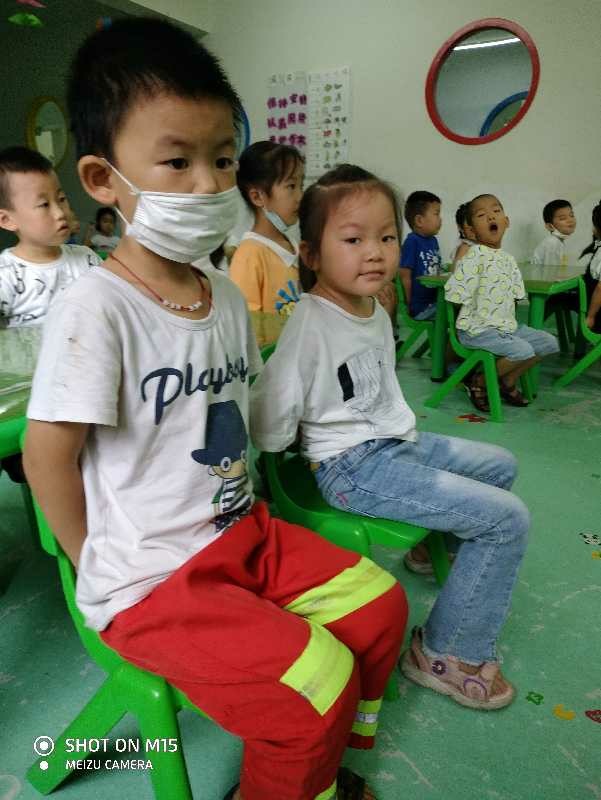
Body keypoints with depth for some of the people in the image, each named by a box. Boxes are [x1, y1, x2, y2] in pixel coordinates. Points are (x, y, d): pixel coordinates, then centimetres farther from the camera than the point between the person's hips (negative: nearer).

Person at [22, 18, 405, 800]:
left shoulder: (226, 295, 3)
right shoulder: (95, 308, -20)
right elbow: (48, 455, -15)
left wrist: (238, 508, 7)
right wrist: (106, 566, -6)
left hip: (242, 532, 8)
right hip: (150, 581, -7)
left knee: (378, 602, 8)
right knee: (320, 679, -16)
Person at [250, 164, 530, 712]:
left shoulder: (376, 311, 5)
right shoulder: (311, 324, -22)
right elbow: (268, 421, -22)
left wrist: (403, 429, 9)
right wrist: (326, 448, -10)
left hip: (397, 442, 10)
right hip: (354, 467, -9)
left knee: (501, 466, 24)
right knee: (507, 518, -13)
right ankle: (446, 653, 2)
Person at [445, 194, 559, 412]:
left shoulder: (508, 259, 11)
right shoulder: (473, 258, -14)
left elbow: (514, 296, 15)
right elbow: (456, 296, -16)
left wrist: (509, 324, 6)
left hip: (505, 325, 9)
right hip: (477, 329, -9)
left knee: (549, 343, 8)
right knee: (523, 350, -27)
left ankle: (508, 381, 19)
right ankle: (479, 382, -4)